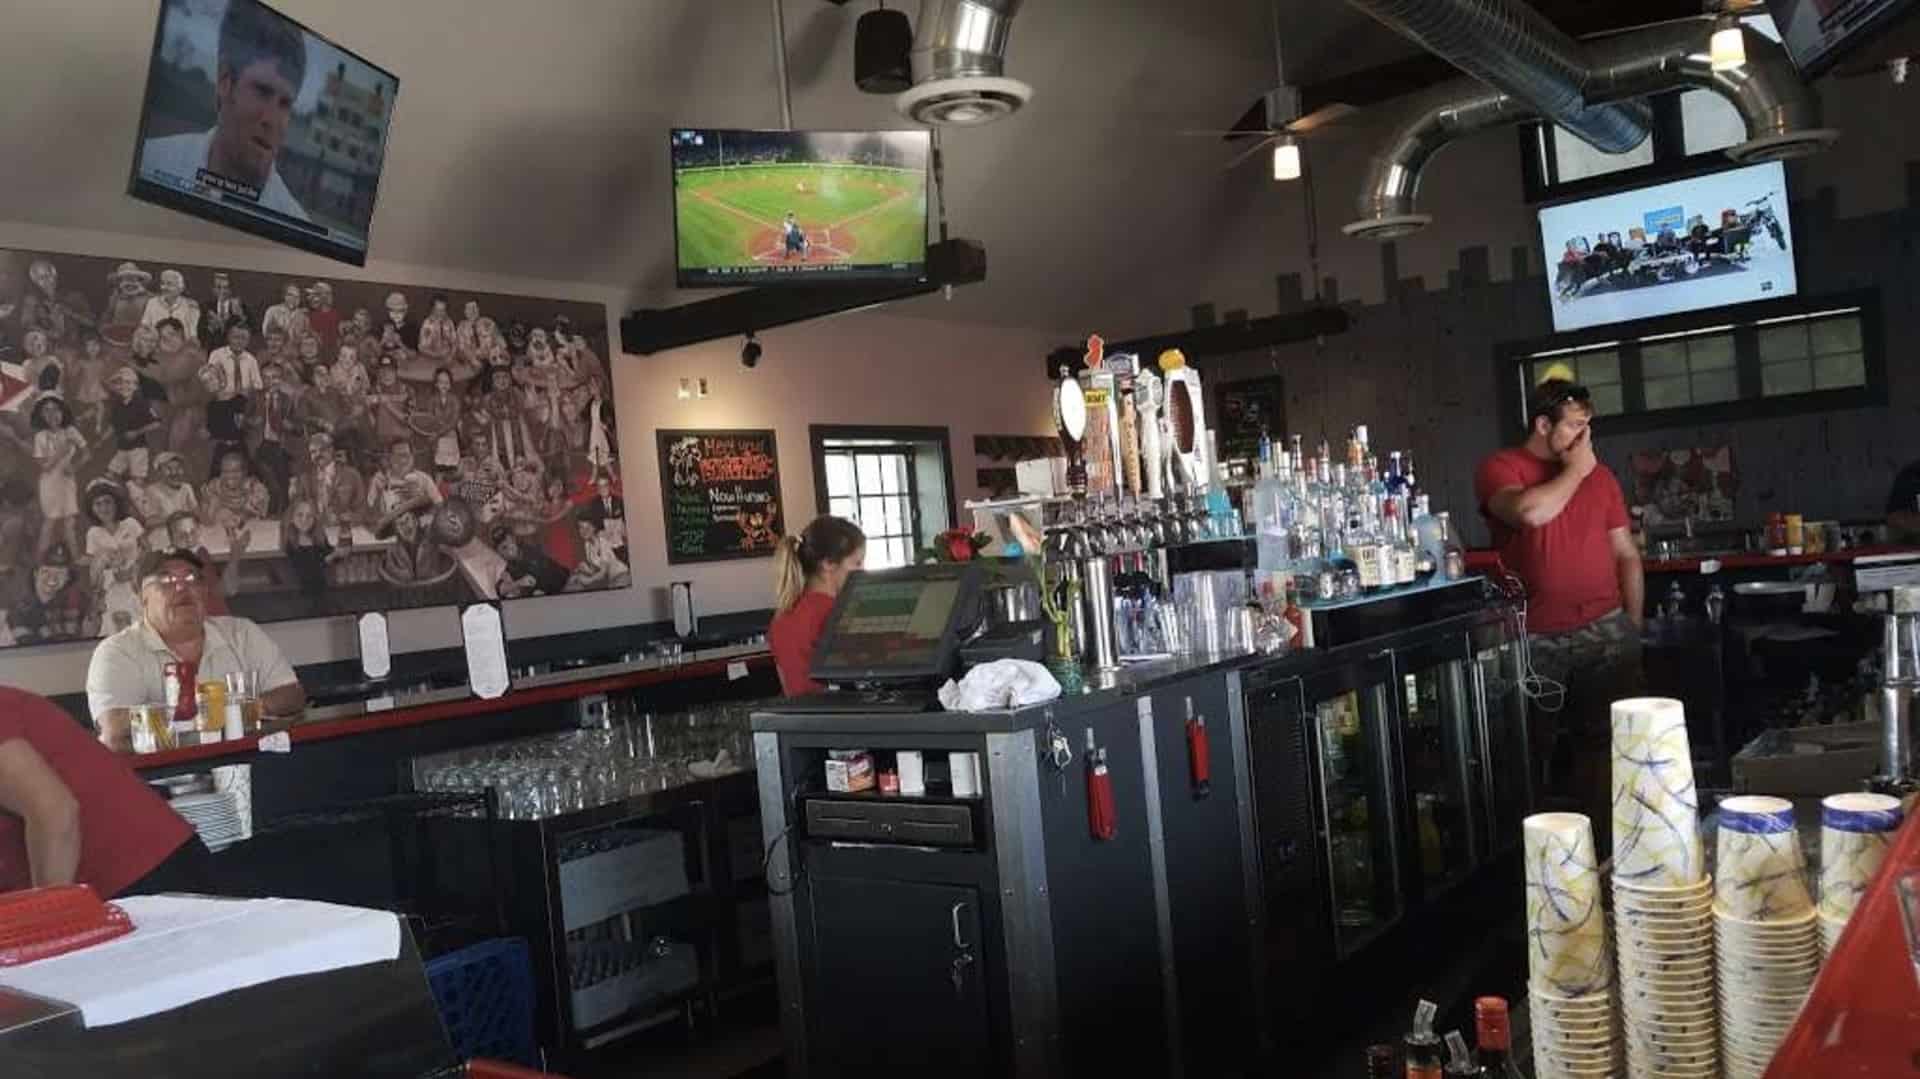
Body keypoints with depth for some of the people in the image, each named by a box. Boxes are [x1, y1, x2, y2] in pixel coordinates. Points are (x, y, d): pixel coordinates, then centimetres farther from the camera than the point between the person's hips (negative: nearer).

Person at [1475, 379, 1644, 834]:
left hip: (1605, 630, 4)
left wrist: (1634, 625, 11)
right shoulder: (1500, 468, -1)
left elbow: (1626, 553, 16)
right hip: (1536, 638, -3)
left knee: (1606, 741, 5)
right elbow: (1529, 512, -23)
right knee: (1537, 749, 3)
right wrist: (1574, 471, -7)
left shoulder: (1600, 475, 13)